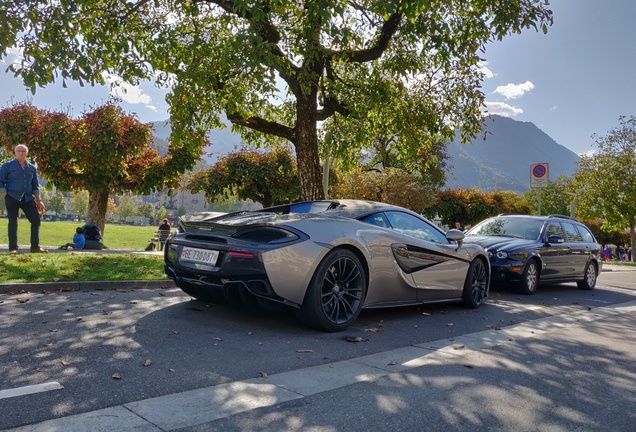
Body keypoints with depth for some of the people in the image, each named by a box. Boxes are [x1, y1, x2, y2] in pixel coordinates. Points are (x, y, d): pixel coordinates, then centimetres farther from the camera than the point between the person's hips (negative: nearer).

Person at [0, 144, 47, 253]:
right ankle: (13, 248, 7)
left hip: (28, 198, 4)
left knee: (36, 220, -3)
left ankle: (35, 246, 4)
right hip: (12, 198, -4)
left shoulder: (32, 168, 13)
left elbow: (35, 186, 17)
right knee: (13, 223, -1)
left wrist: (38, 201, 11)